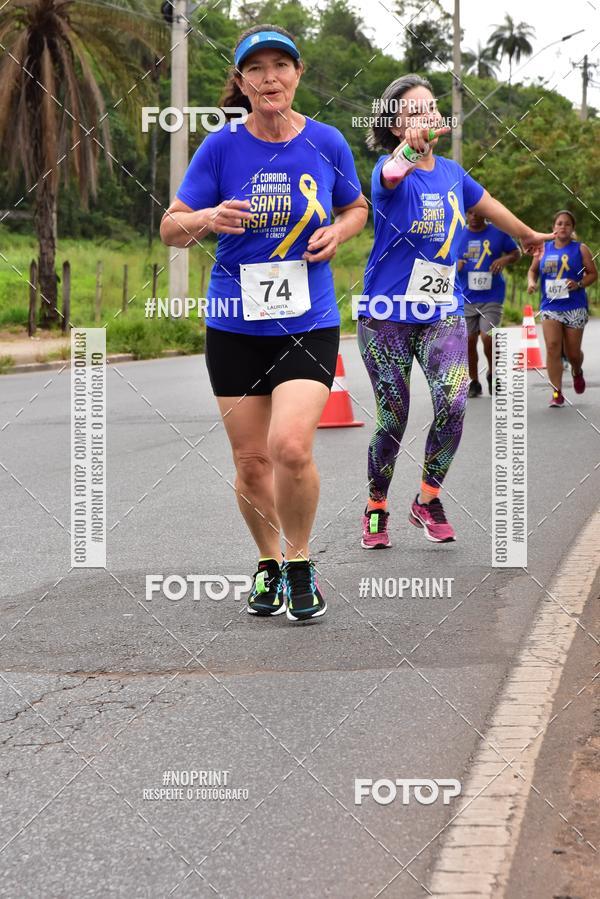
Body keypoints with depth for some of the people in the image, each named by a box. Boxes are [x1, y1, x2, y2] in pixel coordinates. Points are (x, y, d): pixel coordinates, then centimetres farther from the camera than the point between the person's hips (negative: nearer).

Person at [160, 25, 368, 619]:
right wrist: (209, 218, -21)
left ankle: (299, 561, 5)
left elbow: (355, 209, 17)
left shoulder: (326, 143, 0)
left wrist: (337, 234, -5)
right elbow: (170, 229, 0)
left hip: (309, 322, -1)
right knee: (251, 461, 6)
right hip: (235, 325, 1)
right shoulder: (222, 147, -3)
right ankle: (268, 563, 31)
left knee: (290, 447, -19)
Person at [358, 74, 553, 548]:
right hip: (387, 316, -3)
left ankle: (428, 499, 4)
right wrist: (412, 144, -62)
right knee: (393, 419, 1)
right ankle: (377, 509, 24)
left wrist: (529, 236, 42)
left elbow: (489, 205, 26)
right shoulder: (390, 169, -12)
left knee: (454, 403, -16)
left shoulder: (452, 172, 5)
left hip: (443, 312, 4)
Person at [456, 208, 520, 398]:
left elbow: (516, 252, 11)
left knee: (488, 337, -16)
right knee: (469, 341, 4)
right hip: (466, 298, 3)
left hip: (492, 297, -3)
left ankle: (492, 373, 11)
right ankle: (474, 383, 19)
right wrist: (455, 265, -12)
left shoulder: (498, 233, 1)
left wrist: (505, 259, -11)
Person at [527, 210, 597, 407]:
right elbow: (533, 270, 18)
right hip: (550, 307, 1)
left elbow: (593, 273, 3)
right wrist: (531, 282, -3)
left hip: (575, 307, -1)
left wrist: (579, 284, -15)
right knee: (552, 347, -13)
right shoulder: (544, 249, 6)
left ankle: (577, 372, 43)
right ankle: (557, 394, -9)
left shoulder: (581, 249, 0)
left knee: (572, 352, 6)